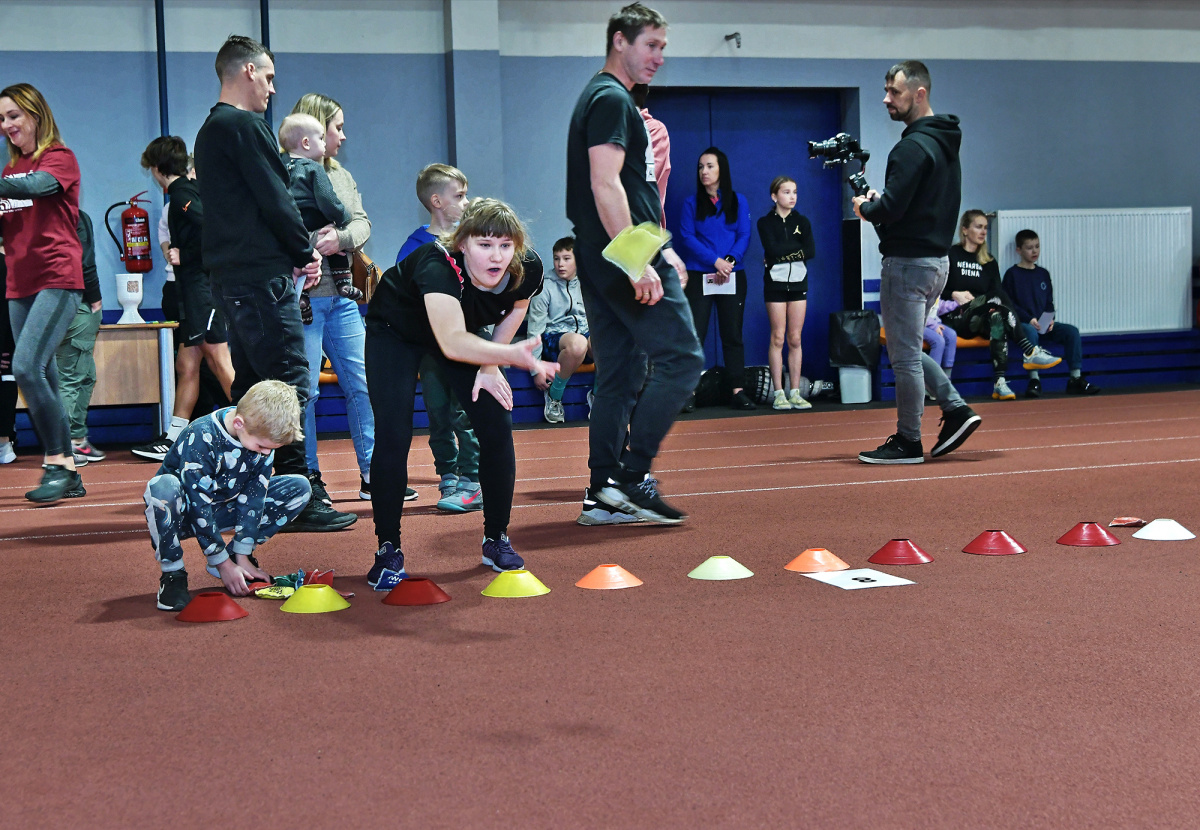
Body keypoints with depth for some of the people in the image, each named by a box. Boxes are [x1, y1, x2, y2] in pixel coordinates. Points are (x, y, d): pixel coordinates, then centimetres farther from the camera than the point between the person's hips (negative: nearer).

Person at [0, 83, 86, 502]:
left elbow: (37, 186, -24)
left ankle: (57, 464, -12)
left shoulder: (59, 158, -2)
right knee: (42, 379, 6)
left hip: (57, 279, -7)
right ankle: (66, 474, 12)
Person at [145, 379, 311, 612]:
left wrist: (241, 557, -13)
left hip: (222, 509, 5)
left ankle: (236, 556, 1)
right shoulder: (200, 438, -30)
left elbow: (253, 497, -10)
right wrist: (223, 564, -26)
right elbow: (199, 506, -29)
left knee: (300, 488, -6)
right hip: (184, 514, -5)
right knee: (161, 487, -41)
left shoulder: (264, 436, -13)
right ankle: (172, 573, -22)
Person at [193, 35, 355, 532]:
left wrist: (296, 253, 8)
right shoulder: (244, 126, -10)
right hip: (262, 276, -10)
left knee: (249, 385, 14)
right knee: (287, 385, -9)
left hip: (231, 277, 10)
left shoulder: (210, 130, 21)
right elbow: (274, 200, -14)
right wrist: (306, 254, -1)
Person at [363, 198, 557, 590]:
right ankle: (388, 551, -2)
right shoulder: (437, 266, -43)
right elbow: (452, 343, -54)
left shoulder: (528, 268, -27)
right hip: (395, 331, -4)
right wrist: (511, 354, -66)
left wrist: (490, 365, -9)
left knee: (497, 428, -6)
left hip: (465, 333, 4)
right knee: (393, 436, -16)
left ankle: (496, 540, 10)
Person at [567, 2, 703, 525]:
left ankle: (602, 494, 11)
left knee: (619, 376, 10)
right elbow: (605, 186, -20)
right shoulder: (612, 99, -10)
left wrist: (660, 250, 28)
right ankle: (631, 476, -8)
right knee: (681, 359, -7)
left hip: (604, 265, 10)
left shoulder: (603, 99, 22)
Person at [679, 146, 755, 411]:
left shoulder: (738, 201, 9)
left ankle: (738, 391, 5)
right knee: (694, 334, -7)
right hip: (698, 276, -1)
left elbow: (744, 236, 2)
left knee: (733, 334, 3)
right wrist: (715, 261, -15)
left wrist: (730, 260, -16)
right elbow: (687, 238, -2)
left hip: (733, 276, 1)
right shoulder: (691, 203, 7)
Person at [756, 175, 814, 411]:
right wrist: (796, 246, -6)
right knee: (778, 338, -4)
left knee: (795, 339, 2)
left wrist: (784, 253, -9)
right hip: (775, 282, -3)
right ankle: (779, 393, -3)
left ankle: (795, 392, 4)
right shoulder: (765, 222, 3)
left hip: (798, 282, 3)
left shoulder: (802, 221, 10)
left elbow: (811, 252, -4)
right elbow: (772, 249, -13)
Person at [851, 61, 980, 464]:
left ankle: (907, 442, 6)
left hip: (908, 262, -10)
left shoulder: (913, 147, -17)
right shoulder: (945, 142, 14)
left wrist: (865, 208, -3)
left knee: (905, 355, -1)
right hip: (936, 259, 10)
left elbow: (891, 208, -24)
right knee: (908, 350, 19)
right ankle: (955, 409, 12)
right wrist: (879, 201, 11)